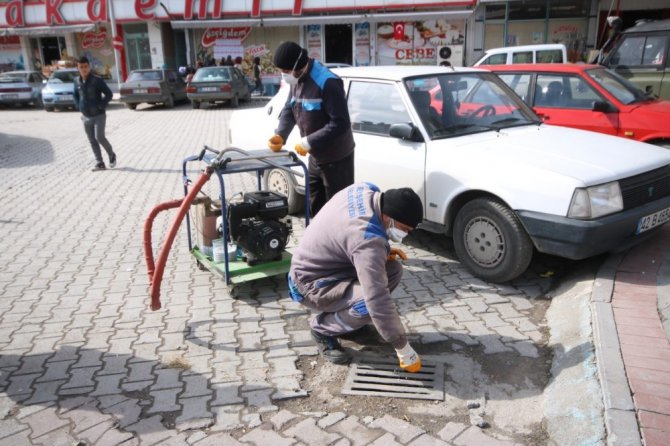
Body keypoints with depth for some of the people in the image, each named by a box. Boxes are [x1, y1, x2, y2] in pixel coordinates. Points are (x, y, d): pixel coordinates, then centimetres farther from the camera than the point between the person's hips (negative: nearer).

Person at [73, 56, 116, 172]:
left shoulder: (97, 80, -11)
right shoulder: (77, 81, 5)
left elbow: (109, 94, -10)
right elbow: (76, 95, 21)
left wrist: (101, 106, -13)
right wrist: (79, 106, 9)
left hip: (99, 115, -5)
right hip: (86, 117, 5)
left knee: (99, 137, -14)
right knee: (92, 141, 6)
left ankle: (111, 155, 12)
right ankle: (99, 163, 14)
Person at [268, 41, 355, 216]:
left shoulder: (327, 82, -25)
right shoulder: (297, 80, 3)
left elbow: (340, 124, -28)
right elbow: (288, 109, 12)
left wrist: (308, 142, -27)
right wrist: (280, 135, -7)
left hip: (336, 159, -9)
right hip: (315, 157, 9)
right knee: (316, 207, 19)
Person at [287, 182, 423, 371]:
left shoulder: (366, 190, -9)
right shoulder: (368, 240, -35)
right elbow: (378, 301, -35)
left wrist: (383, 251, -1)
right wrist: (403, 348, -25)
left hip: (320, 262, 9)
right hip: (312, 282, -9)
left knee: (392, 269, -1)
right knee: (372, 301, -30)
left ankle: (345, 317, 14)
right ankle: (322, 328, -3)